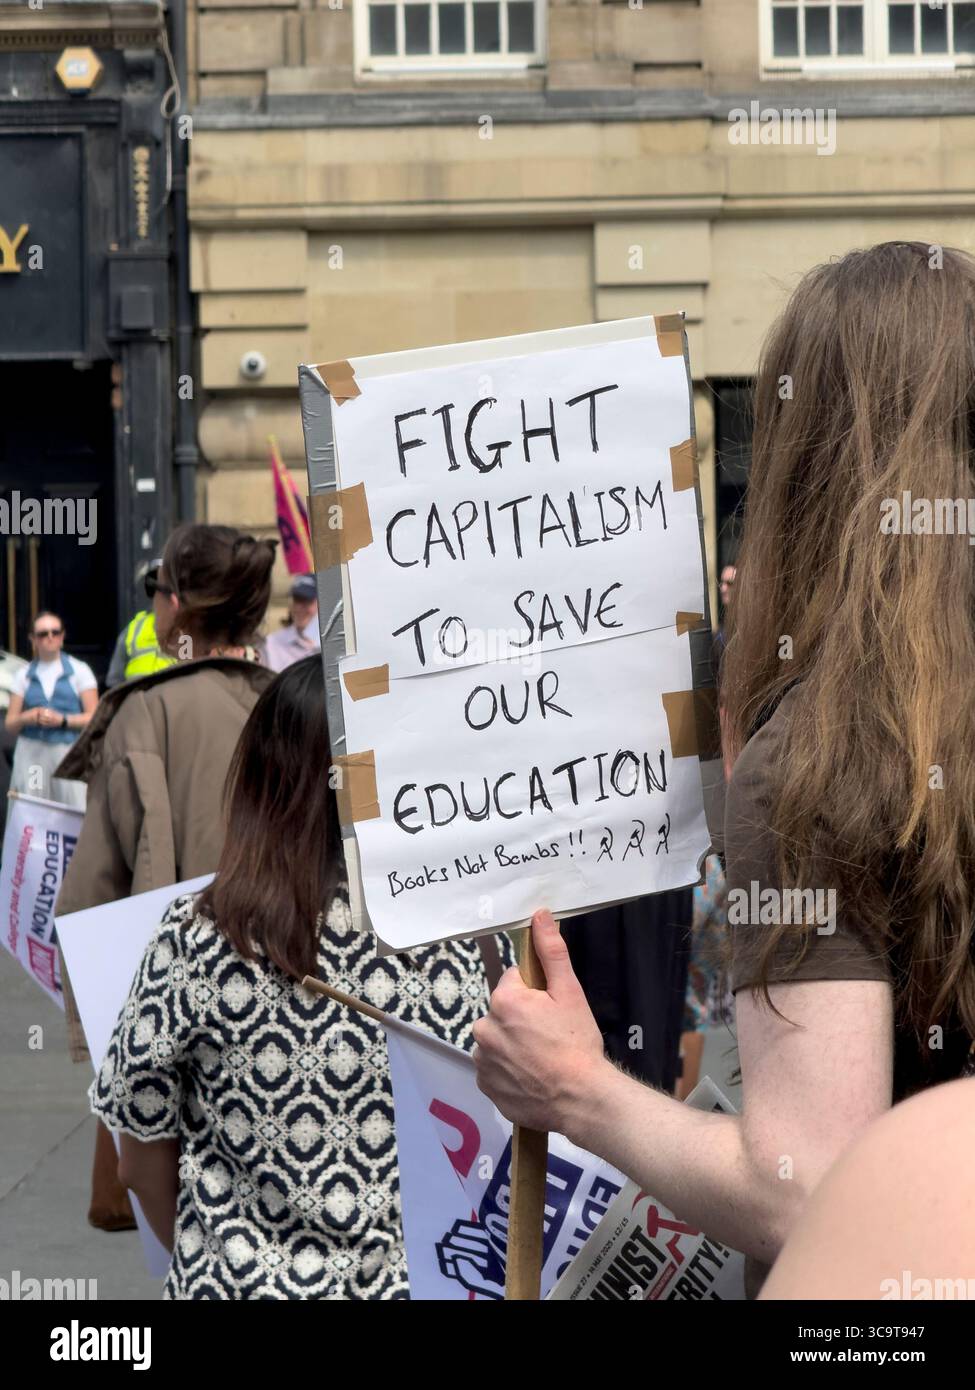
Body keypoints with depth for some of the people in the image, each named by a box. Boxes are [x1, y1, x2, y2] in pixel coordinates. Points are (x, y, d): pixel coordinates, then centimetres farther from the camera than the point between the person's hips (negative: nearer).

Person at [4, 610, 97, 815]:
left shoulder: (79, 670, 8)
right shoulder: (24, 675, 16)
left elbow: (93, 717, 2)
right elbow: (9, 723, 14)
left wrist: (62, 720, -13)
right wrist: (26, 718, -8)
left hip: (69, 752, -2)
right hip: (31, 753, 2)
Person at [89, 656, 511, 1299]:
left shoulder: (196, 940, -15)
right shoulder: (479, 939, -13)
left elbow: (143, 1161, -6)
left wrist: (220, 1265, 10)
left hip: (247, 1280, -1)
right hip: (437, 1281, 1)